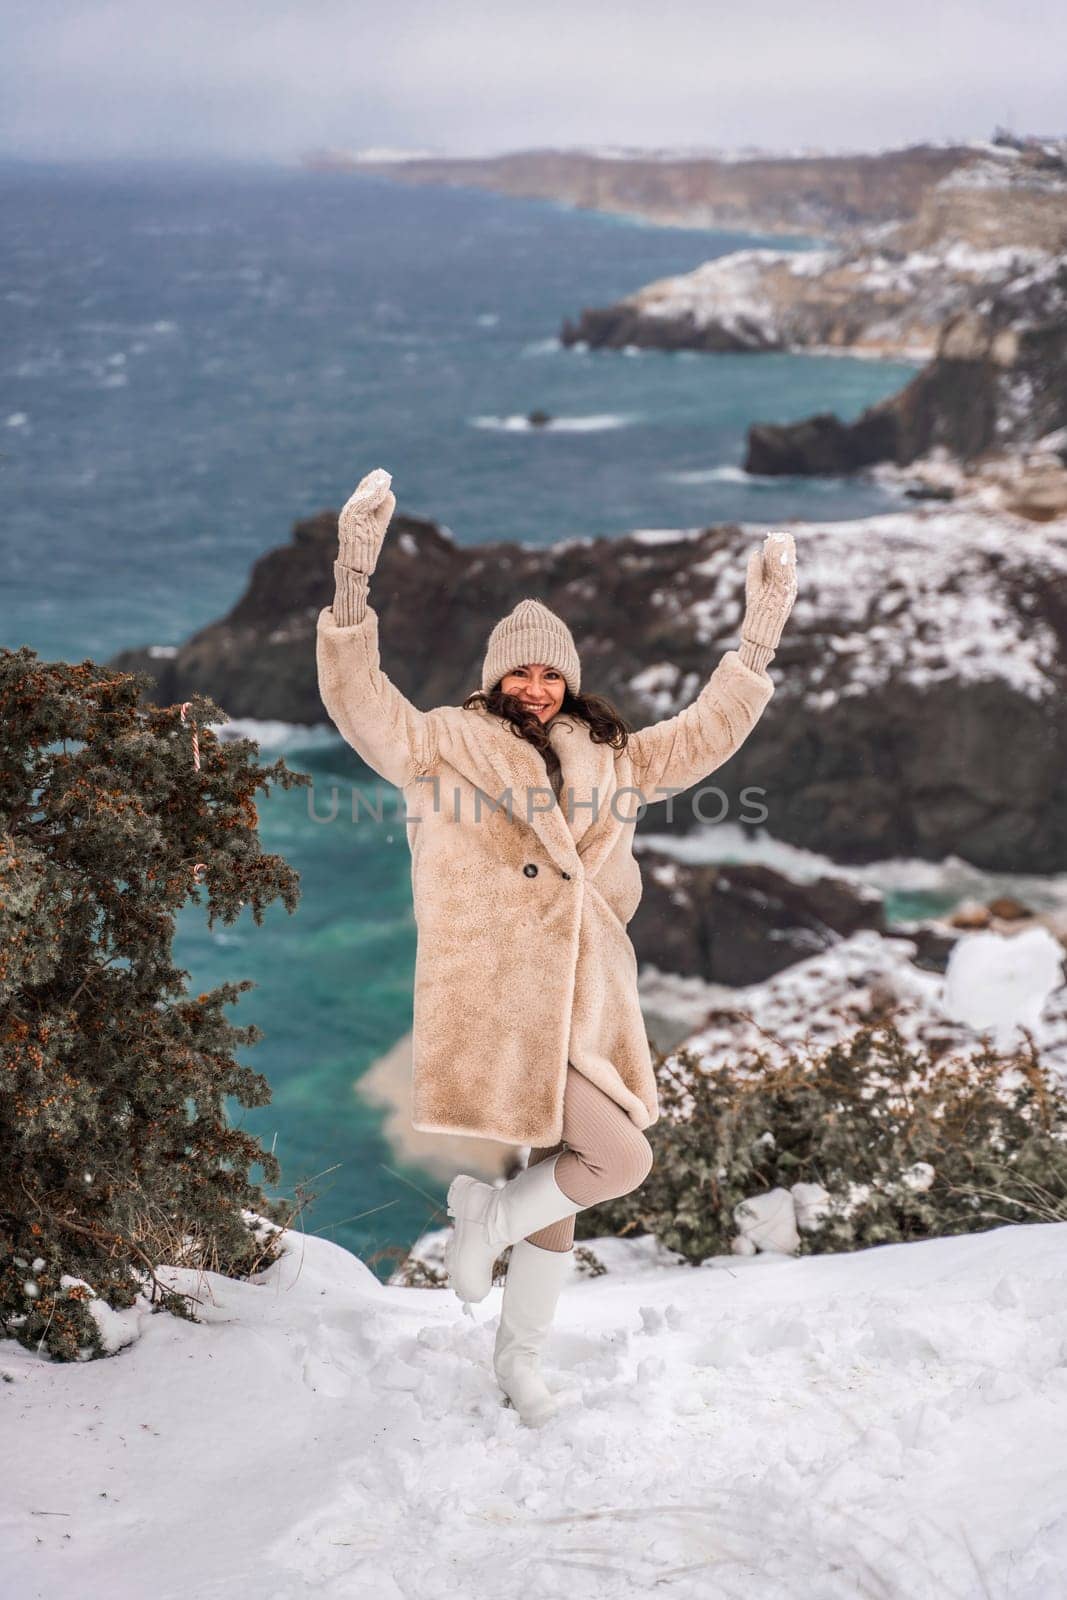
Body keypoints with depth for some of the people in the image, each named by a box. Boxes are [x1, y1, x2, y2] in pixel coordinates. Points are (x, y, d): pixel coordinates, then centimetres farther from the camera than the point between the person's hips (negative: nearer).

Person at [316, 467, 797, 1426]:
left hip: (584, 1012, 6)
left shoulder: (606, 761, 16)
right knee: (620, 1160, -17)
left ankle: (520, 1355, 35)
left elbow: (704, 735, 21)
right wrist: (354, 582, -27)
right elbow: (359, 704, -14)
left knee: (560, 1196, 15)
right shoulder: (445, 746, 0)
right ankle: (486, 1213, 10)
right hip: (495, 1008, -6)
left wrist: (761, 634, 14)